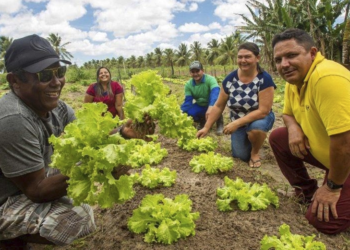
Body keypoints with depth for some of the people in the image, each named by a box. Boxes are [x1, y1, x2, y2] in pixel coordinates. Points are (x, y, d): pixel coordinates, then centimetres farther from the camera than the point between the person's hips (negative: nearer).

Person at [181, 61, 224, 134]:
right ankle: (202, 121, 11)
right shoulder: (188, 84, -10)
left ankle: (219, 121, -6)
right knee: (187, 113, -24)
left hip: (212, 105, -4)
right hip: (200, 106, 4)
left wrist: (210, 107, -61)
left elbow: (215, 93, -43)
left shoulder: (210, 79, -26)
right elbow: (188, 101, -12)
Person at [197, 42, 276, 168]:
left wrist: (236, 123, -33)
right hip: (237, 122, 3)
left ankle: (255, 153, -5)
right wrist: (206, 128, -9)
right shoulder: (230, 79, -12)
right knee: (240, 155, -11)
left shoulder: (264, 79, -23)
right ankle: (247, 138, 24)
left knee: (257, 126, -38)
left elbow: (263, 111, -27)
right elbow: (219, 106, -6)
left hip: (259, 118, -2)